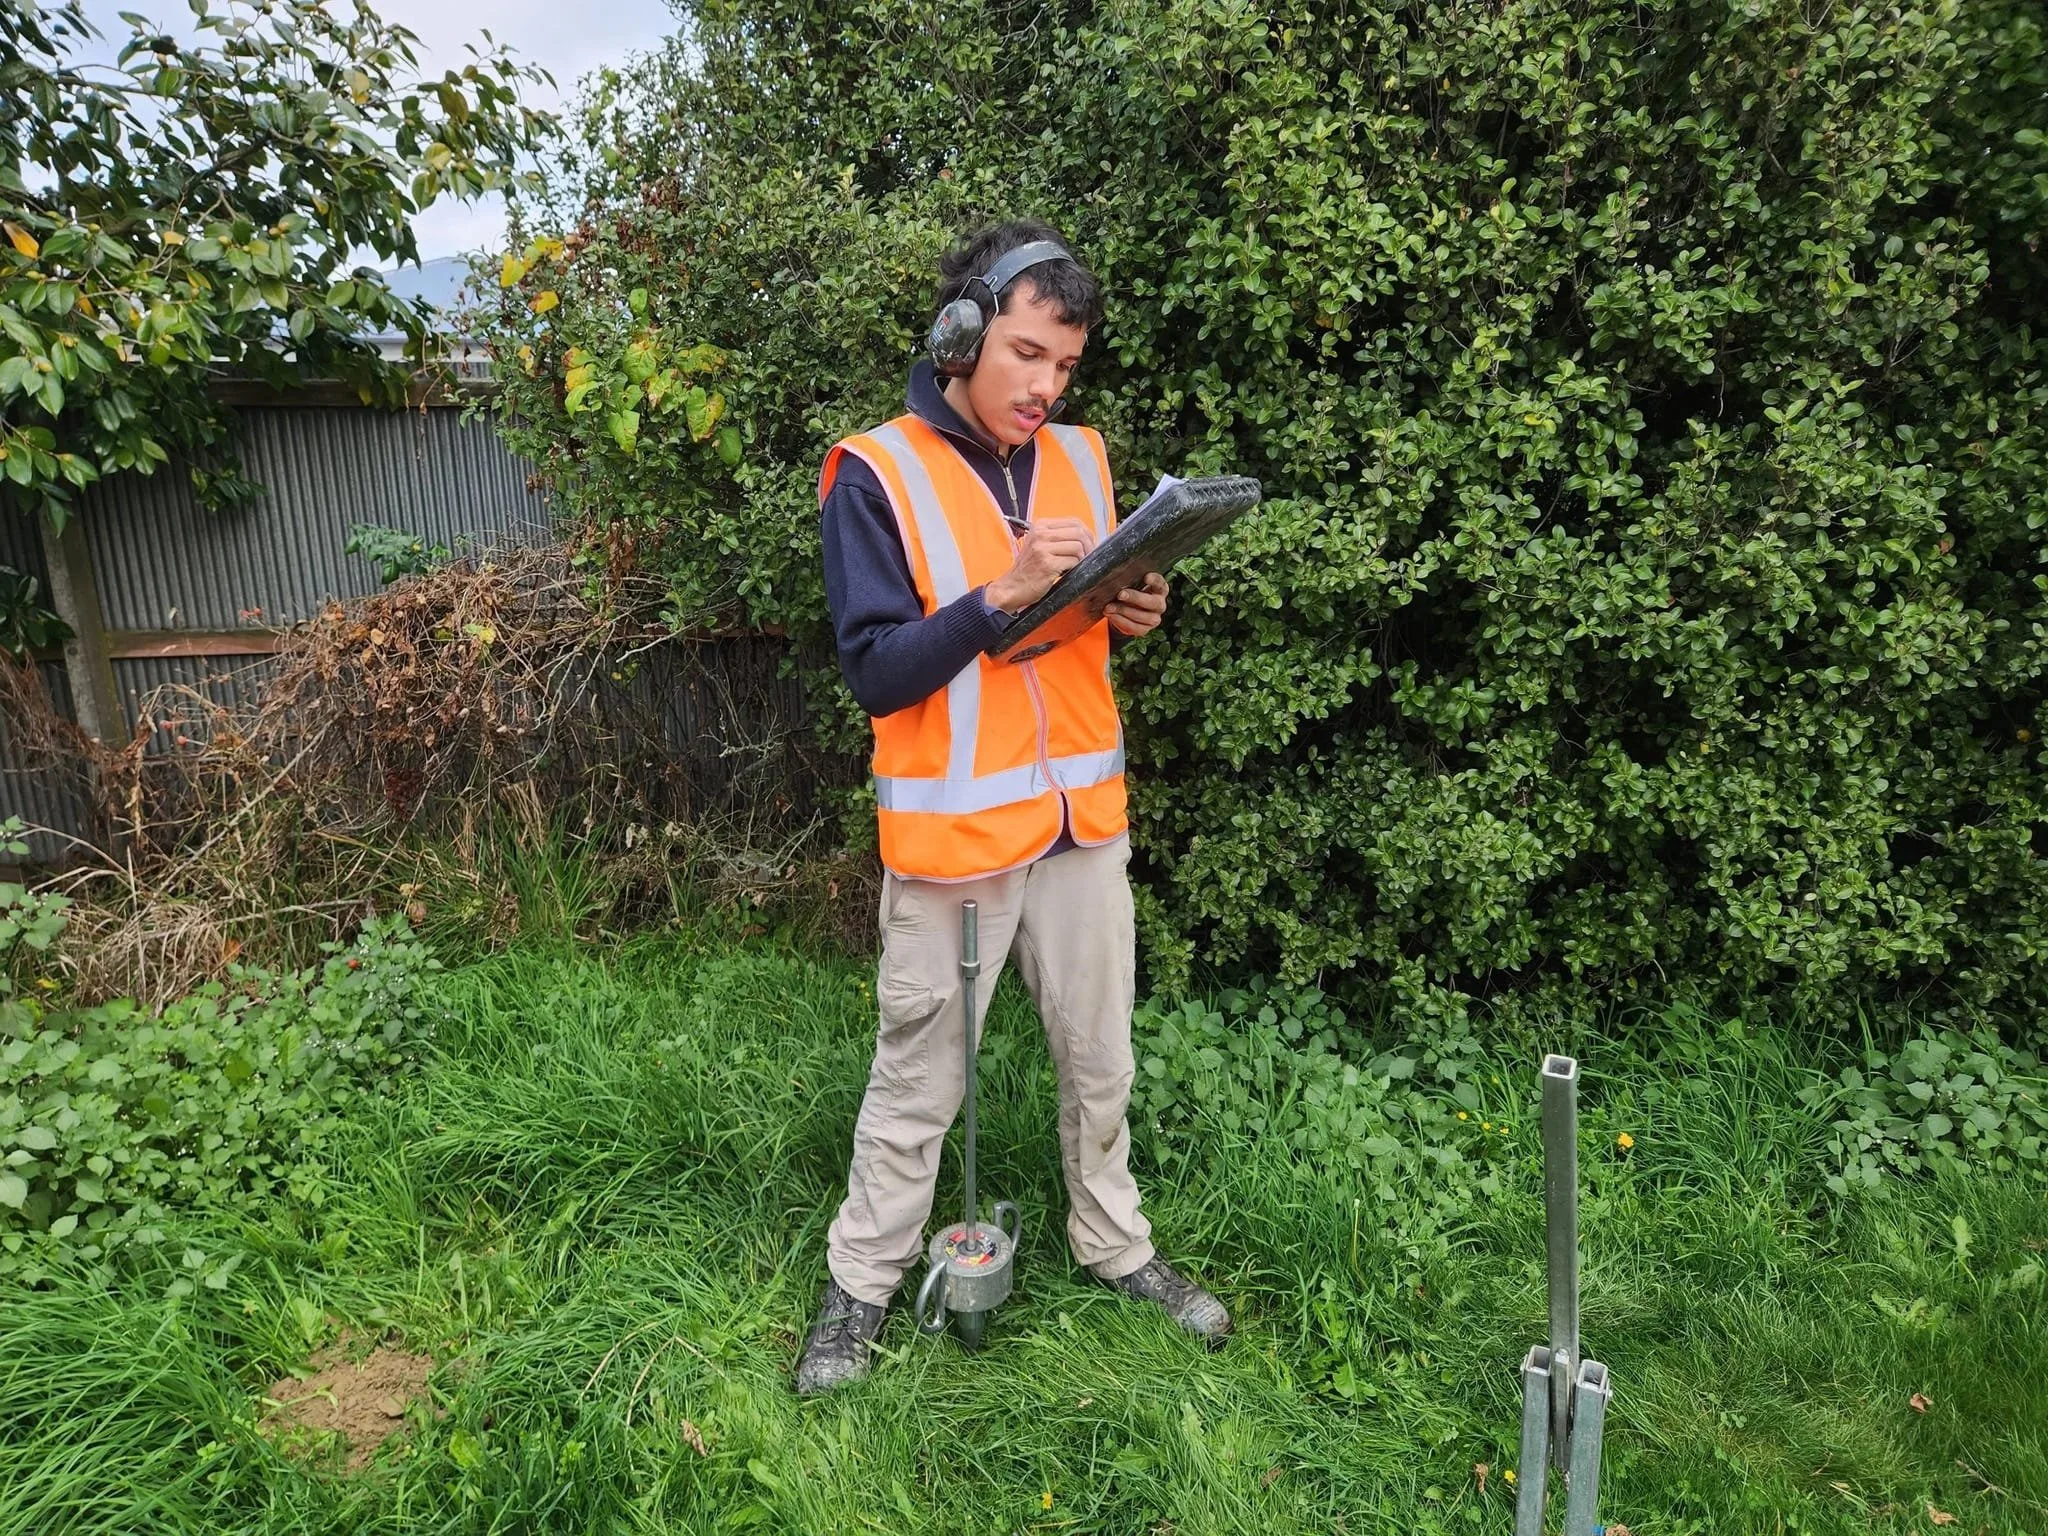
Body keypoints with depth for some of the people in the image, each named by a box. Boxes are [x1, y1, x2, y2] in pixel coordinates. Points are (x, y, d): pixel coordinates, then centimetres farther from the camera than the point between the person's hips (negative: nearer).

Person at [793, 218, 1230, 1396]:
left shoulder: (1081, 458, 7)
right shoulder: (876, 474, -9)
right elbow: (876, 672, -15)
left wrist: (1131, 617, -6)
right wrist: (1002, 595, -26)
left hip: (1084, 817, 5)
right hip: (952, 833, -4)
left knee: (1101, 1060, 17)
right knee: (920, 1080, 10)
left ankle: (1116, 1245, 38)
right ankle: (863, 1282, 31)